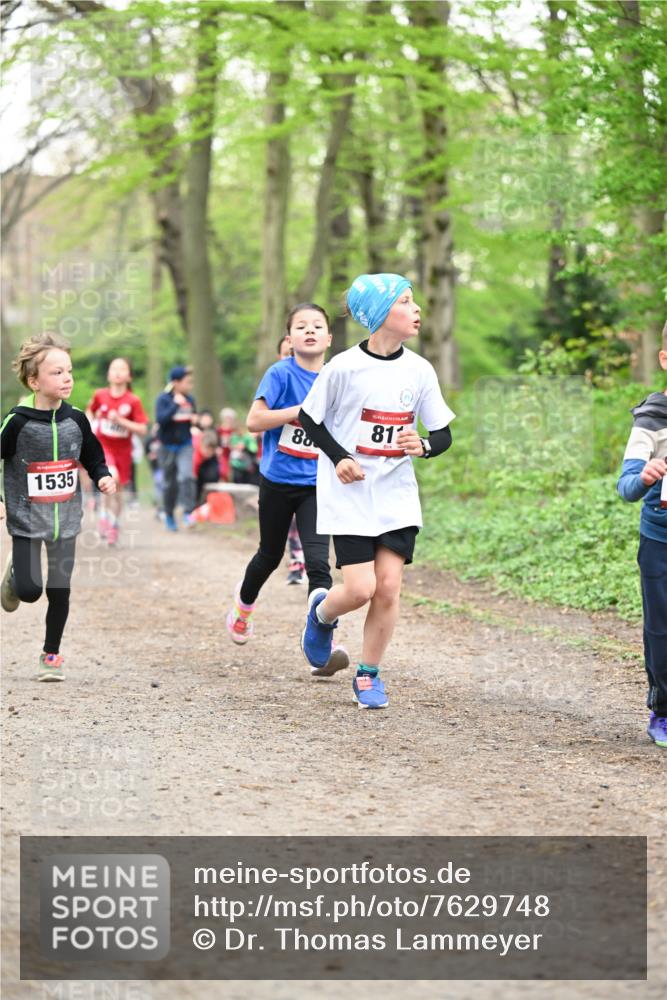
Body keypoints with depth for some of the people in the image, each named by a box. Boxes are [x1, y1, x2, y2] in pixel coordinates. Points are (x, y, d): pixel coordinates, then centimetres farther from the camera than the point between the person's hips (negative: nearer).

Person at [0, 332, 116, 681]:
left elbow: (94, 459, 11)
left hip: (65, 520, 3)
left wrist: (103, 477, -9)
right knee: (29, 591, -8)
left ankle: (51, 655, 20)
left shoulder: (75, 420, -1)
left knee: (59, 591, 4)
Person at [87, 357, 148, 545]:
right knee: (111, 477, -29)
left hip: (122, 450, 1)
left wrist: (120, 420, -22)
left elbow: (142, 429, -12)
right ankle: (104, 514, -10)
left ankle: (114, 527, 31)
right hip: (102, 445, -1)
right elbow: (90, 411, 17)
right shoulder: (100, 395, -5)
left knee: (117, 490, 11)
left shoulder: (133, 401, -10)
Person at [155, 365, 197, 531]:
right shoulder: (163, 399, -11)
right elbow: (160, 419, -26)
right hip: (168, 446, -2)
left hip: (185, 444, 2)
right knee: (169, 483, 8)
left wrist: (194, 419, -5)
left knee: (186, 476, -20)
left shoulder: (189, 399, 2)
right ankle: (169, 516, 24)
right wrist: (175, 405, -28)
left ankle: (188, 513, -18)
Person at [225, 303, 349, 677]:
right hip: (278, 481, -1)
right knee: (270, 555, 18)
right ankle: (243, 607, 48)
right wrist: (302, 410, -24)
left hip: (317, 485, 1)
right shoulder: (281, 374, -11)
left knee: (318, 562, -13)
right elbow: (254, 421, -18)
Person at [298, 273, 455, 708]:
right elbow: (309, 418, 2)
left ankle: (369, 674, 13)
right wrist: (338, 457, -11)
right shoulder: (344, 367, -11)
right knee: (360, 590, -11)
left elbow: (444, 434, 7)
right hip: (349, 495, -3)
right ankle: (322, 613, 24)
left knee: (388, 586, -4)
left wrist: (423, 445, -15)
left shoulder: (419, 370, 0)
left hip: (397, 496, 3)